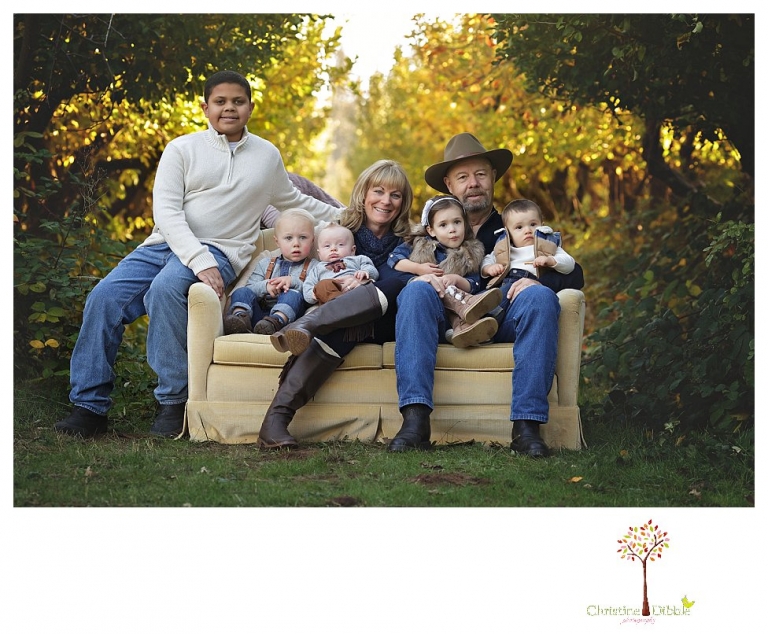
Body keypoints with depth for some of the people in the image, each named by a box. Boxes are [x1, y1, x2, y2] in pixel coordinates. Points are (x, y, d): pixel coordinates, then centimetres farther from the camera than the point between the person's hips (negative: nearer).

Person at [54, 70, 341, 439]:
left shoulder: (267, 156, 15)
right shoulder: (182, 149, 7)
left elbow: (292, 201, 34)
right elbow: (165, 210, -6)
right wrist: (199, 261, -20)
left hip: (220, 251, -2)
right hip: (166, 243, 2)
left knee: (166, 289, -35)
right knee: (104, 297, -22)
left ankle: (173, 401, -27)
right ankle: (90, 405, -12)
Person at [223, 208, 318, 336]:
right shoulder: (265, 263, 23)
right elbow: (250, 288, 10)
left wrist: (293, 282, -15)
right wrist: (265, 286, -10)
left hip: (288, 315, -3)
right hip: (259, 310, 3)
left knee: (293, 295, -30)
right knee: (242, 292, -17)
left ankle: (277, 321, -57)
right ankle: (240, 316, -47)